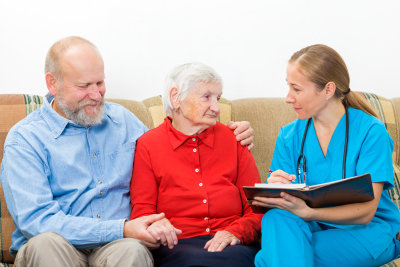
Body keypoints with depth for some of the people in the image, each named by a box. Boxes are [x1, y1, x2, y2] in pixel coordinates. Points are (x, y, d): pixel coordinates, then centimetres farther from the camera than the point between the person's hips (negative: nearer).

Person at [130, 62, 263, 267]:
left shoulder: (232, 139, 17)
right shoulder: (147, 145, 11)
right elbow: (142, 210, 8)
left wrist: (236, 232, -9)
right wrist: (154, 225, -17)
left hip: (230, 244, 2)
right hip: (176, 245, -2)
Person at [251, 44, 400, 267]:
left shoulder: (371, 132, -8)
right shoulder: (289, 136, 7)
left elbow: (366, 211, -15)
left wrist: (307, 212, -32)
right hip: (313, 228, 5)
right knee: (276, 218, -33)